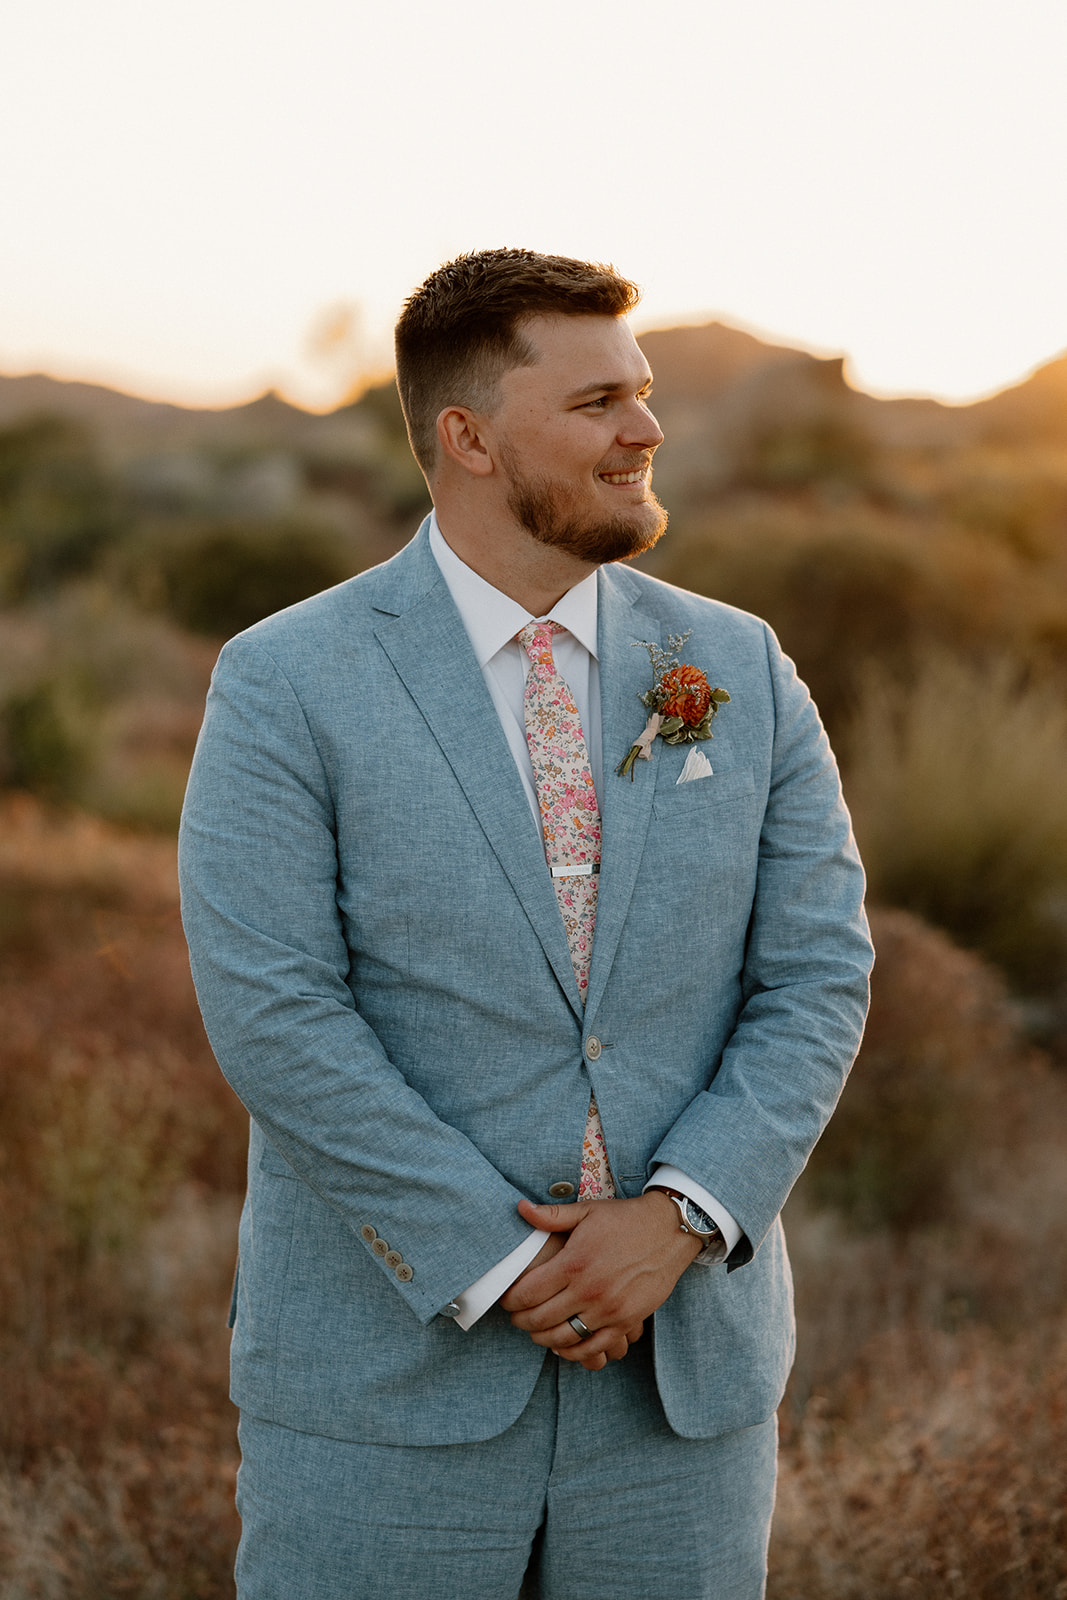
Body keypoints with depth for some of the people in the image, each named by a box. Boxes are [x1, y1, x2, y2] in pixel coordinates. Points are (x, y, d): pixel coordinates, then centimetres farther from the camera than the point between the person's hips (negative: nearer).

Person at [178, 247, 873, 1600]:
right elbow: (275, 1018, -13)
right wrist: (506, 1268, -16)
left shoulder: (741, 673, 5)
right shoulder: (286, 689, -6)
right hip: (393, 1376, -3)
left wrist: (678, 1216, -13)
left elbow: (816, 978, 1)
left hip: (685, 1372, 3)